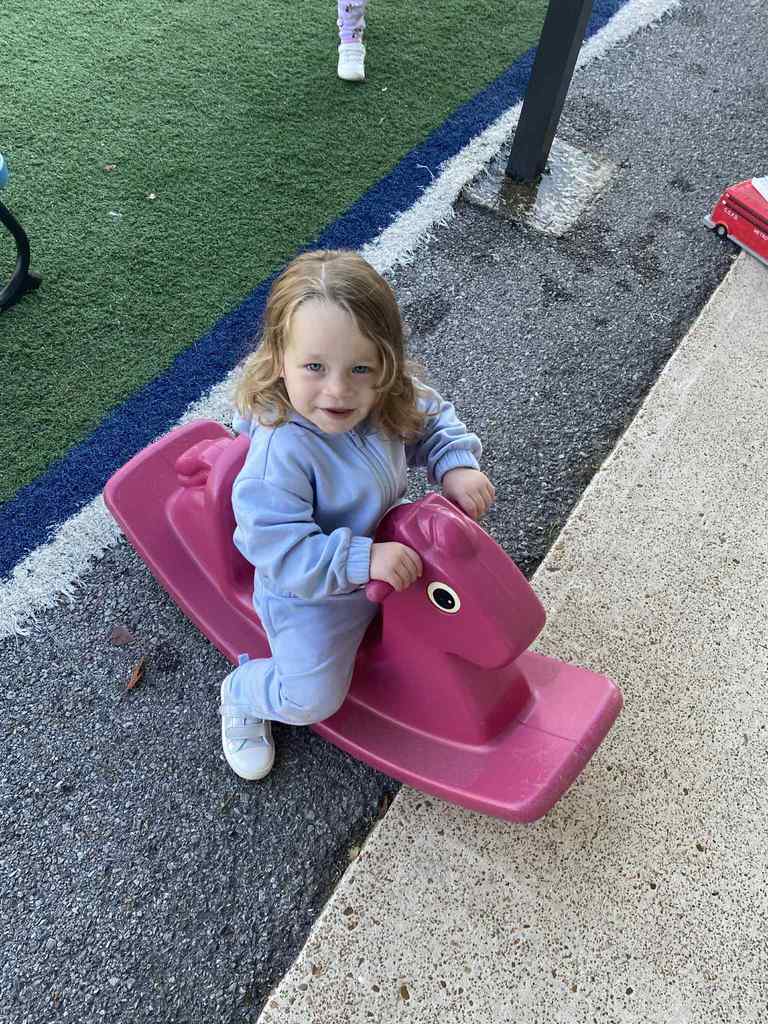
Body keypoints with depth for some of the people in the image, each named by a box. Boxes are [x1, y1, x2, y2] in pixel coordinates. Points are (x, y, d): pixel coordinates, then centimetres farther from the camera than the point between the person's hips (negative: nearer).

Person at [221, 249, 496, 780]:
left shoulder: (386, 400, -18)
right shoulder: (282, 453, -38)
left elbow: (433, 417, 2)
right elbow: (280, 551, -36)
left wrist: (456, 464, -16)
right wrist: (362, 560, -42)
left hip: (382, 547, 7)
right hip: (309, 595, -6)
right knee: (315, 698, -7)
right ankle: (242, 694, 27)